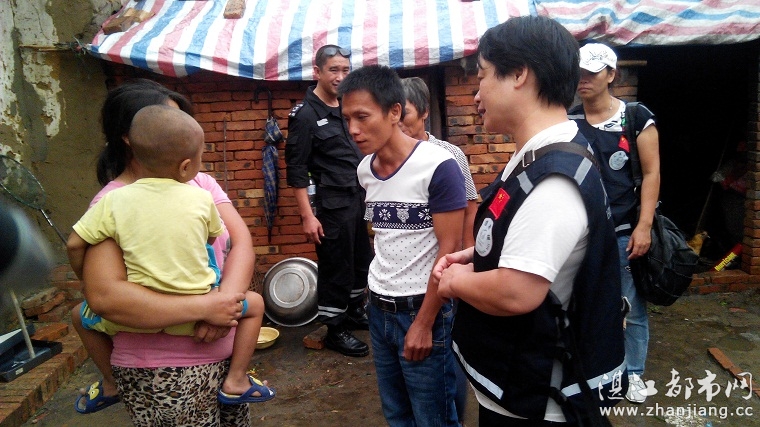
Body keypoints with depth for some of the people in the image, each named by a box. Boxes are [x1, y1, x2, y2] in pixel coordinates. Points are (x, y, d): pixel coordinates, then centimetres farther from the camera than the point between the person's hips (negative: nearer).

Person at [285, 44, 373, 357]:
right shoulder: (305, 114, -11)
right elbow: (296, 170, -13)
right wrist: (307, 216, -17)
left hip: (359, 198, 7)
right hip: (332, 204, -7)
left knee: (361, 261, 16)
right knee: (335, 268, 3)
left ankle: (355, 312, 36)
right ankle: (335, 330, 18)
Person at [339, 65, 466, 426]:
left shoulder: (438, 166, -17)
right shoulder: (364, 170, 3)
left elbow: (449, 249, -16)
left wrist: (424, 323, -15)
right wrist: (377, 302, 14)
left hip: (422, 309, -6)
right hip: (378, 309, 6)